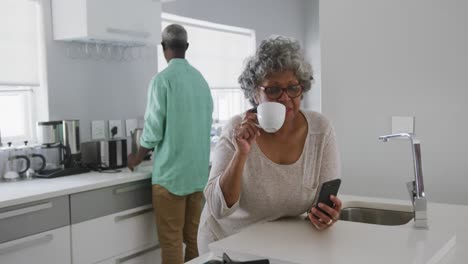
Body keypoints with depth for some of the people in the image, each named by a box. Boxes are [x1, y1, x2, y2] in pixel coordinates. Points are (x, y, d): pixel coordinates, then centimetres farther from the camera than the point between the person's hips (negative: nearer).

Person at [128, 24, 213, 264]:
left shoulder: (163, 79, -10)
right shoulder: (201, 79, 10)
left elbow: (154, 130, -11)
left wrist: (138, 157, 6)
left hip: (171, 172, -6)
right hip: (198, 171, 6)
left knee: (171, 242, 1)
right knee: (193, 238, 13)